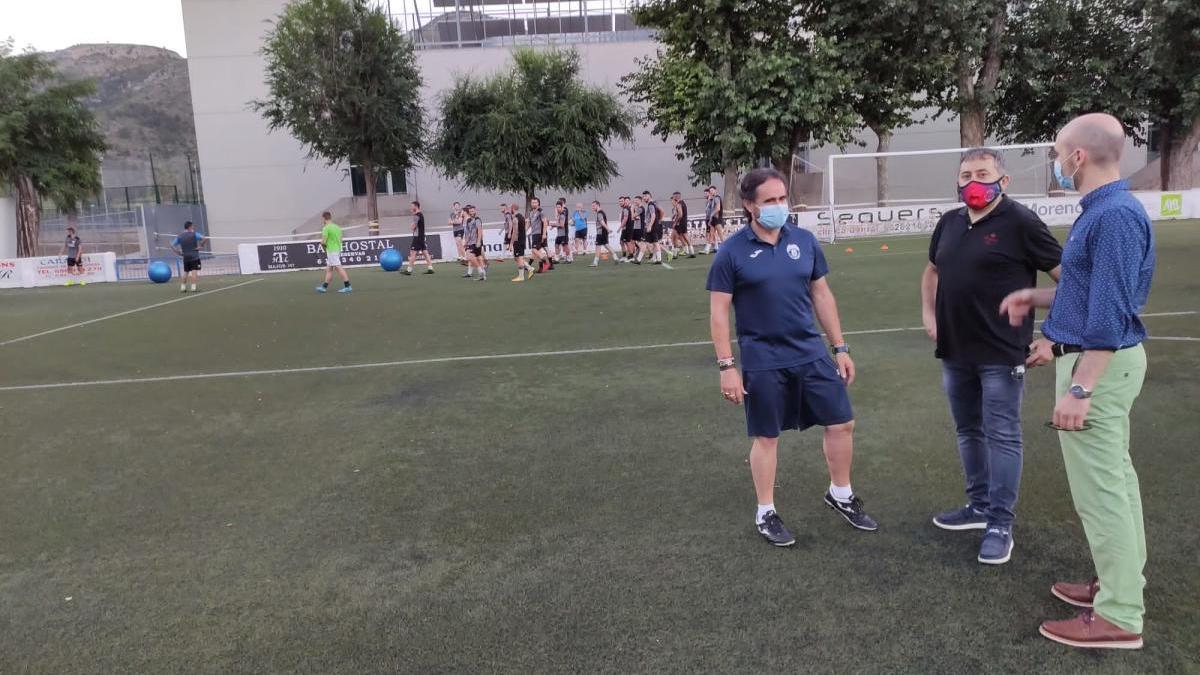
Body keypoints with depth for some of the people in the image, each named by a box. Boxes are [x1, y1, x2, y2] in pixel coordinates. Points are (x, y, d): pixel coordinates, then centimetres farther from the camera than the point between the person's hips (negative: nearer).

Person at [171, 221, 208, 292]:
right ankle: (193, 287, -16)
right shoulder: (194, 234, -4)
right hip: (194, 257, -5)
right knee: (194, 272, -7)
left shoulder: (179, 236, 9)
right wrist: (200, 246, -8)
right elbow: (203, 239, -17)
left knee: (185, 273, 16)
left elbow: (172, 245, 7)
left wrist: (178, 253, 9)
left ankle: (182, 288, 16)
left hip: (185, 257, 5)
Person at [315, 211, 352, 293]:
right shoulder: (337, 227, 11)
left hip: (331, 251, -9)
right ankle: (324, 287, 18)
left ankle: (347, 286, -9)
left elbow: (323, 242, -18)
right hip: (338, 249, 9)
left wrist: (323, 244, 5)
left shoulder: (326, 228, -14)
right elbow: (340, 239, 16)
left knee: (339, 268, -8)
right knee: (328, 269, 13)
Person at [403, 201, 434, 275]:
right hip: (422, 236, 10)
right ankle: (430, 268, 4)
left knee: (413, 253, -8)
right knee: (425, 252, 7)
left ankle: (409, 270, -8)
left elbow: (413, 227, -18)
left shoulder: (416, 215, -14)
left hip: (417, 236, -10)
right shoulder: (421, 214, 16)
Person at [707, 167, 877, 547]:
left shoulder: (804, 241, 3)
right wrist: (726, 366, -12)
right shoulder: (732, 252, -9)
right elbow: (718, 312, -8)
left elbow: (822, 295, 11)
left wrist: (840, 348, 10)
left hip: (812, 354, 5)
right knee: (766, 438, 7)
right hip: (763, 362, -4)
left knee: (842, 423, 10)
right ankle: (766, 514, 25)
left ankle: (841, 495, 34)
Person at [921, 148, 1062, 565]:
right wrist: (928, 314, 14)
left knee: (1002, 436, -1)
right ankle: (980, 506, 31)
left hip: (1001, 354, -7)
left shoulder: (1020, 223, -11)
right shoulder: (949, 223, 9)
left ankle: (1001, 525, 8)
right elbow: (932, 270, 26)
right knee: (969, 432, 16)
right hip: (955, 351, 7)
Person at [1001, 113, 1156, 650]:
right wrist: (1036, 297, 18)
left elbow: (1110, 314, -25)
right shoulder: (1102, 210, 11)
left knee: (1100, 488, -3)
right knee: (1114, 478, 18)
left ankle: (1119, 617, 8)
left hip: (1098, 366, -11)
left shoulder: (1115, 216, -21)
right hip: (1100, 359, 11)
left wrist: (1079, 388, -25)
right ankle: (1122, 585, 32)